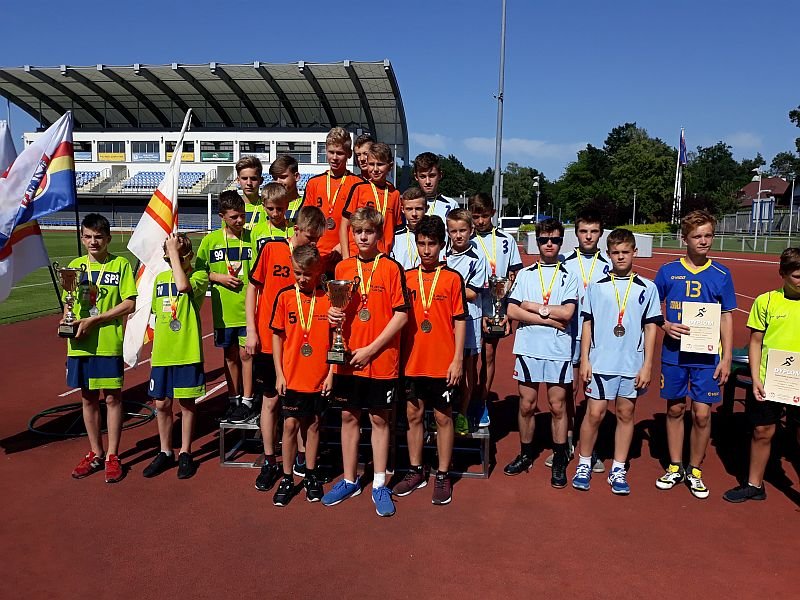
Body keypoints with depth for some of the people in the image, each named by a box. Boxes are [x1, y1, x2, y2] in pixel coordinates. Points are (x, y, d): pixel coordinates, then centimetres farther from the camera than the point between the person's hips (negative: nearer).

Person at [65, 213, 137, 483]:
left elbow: (129, 304, -9)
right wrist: (66, 321, -7)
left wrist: (94, 320, -15)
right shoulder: (75, 265, 9)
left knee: (112, 397, 2)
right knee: (88, 398, 12)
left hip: (109, 344, -4)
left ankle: (112, 456, 15)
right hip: (80, 345, 4)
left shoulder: (121, 264, -4)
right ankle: (95, 453, 26)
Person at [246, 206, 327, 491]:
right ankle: (269, 462, 22)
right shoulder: (271, 249, -5)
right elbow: (252, 288, 0)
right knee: (270, 401, 9)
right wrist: (251, 331, -5)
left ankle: (301, 459, 27)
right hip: (268, 341, -1)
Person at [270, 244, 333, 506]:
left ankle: (310, 476, 28)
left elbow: (335, 338, -1)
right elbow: (277, 336, 3)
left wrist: (331, 373, -3)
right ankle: (287, 479, 20)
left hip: (319, 377, 0)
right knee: (290, 425, 6)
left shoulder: (329, 297, -5)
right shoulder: (285, 296, -2)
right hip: (291, 376, 0)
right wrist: (279, 373, 0)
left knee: (313, 424, 13)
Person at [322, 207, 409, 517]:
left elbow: (401, 315, -10)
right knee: (349, 416, 13)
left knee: (379, 419, 8)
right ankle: (349, 480, 28)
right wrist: (333, 314, -11)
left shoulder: (392, 268, -7)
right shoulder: (342, 268, 5)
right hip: (348, 359, 4)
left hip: (381, 360, -3)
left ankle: (379, 485, 22)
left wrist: (371, 349, -14)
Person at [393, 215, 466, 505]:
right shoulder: (406, 277, 5)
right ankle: (416, 472, 27)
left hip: (443, 363, -3)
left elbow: (459, 321, -3)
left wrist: (458, 359, -8)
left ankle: (442, 476, 20)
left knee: (443, 417, 8)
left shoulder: (453, 278, -3)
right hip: (412, 361, 3)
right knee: (414, 415, 12)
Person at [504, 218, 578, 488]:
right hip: (528, 348, 1)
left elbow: (567, 313, -11)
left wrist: (533, 307, -7)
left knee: (558, 406, 5)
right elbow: (512, 311, -4)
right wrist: (549, 319, -10)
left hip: (558, 350, -1)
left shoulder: (569, 276, 4)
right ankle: (525, 455, 24)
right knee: (527, 405, 9)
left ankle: (560, 461, 18)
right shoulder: (525, 274, 8)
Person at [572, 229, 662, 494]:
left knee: (626, 414, 10)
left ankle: (618, 470, 22)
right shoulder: (596, 285, 2)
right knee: (594, 413, 1)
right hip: (600, 362, -1)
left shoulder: (647, 288, 3)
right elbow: (587, 323, 4)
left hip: (633, 364, 1)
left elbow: (651, 327, 4)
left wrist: (647, 365, 0)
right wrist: (584, 360, 0)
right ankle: (584, 465, 18)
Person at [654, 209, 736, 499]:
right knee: (675, 409, 10)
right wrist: (666, 325, -12)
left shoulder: (721, 275, 1)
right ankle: (675, 467, 26)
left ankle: (694, 471, 20)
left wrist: (727, 358, -1)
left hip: (706, 357, 0)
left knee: (702, 414, 0)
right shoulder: (668, 271, 1)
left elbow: (726, 318, 4)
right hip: (673, 353, 1)